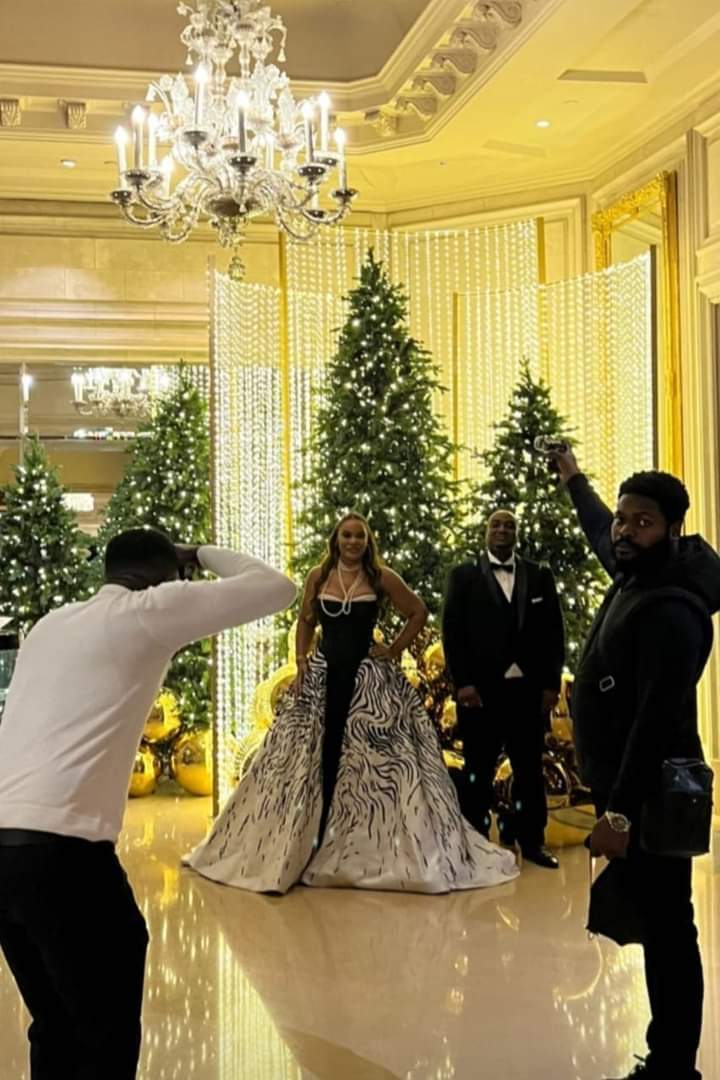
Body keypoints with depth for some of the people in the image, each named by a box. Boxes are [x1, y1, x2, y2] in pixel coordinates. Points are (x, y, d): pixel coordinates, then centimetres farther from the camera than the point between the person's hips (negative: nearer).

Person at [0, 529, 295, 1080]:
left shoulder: (53, 623, 21)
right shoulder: (148, 610, 1)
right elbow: (277, 588, 4)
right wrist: (202, 555, 18)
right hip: (61, 850, -8)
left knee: (56, 1030, 20)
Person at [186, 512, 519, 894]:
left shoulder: (381, 578, -2)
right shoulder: (318, 576, 4)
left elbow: (419, 612, 5)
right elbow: (306, 622, 13)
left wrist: (395, 650, -1)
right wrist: (301, 662, 1)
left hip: (369, 675, -2)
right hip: (322, 674, 2)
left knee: (369, 758, 0)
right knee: (315, 756, 5)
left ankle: (370, 841, 8)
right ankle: (311, 839, 14)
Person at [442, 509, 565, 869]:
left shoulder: (539, 576, 10)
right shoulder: (464, 576, 4)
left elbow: (553, 633, 7)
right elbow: (452, 632, -1)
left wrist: (551, 683, 0)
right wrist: (462, 683, -10)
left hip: (528, 688, 2)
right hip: (481, 689, -2)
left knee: (530, 768, 8)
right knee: (478, 771, 5)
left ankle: (532, 841, 17)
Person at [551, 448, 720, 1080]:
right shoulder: (635, 576, 8)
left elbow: (657, 721, -28)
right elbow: (599, 533, 32)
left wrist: (620, 811, -32)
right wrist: (574, 480, 47)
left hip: (650, 800, -10)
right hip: (630, 791, 10)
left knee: (666, 930, -3)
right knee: (654, 923, 14)